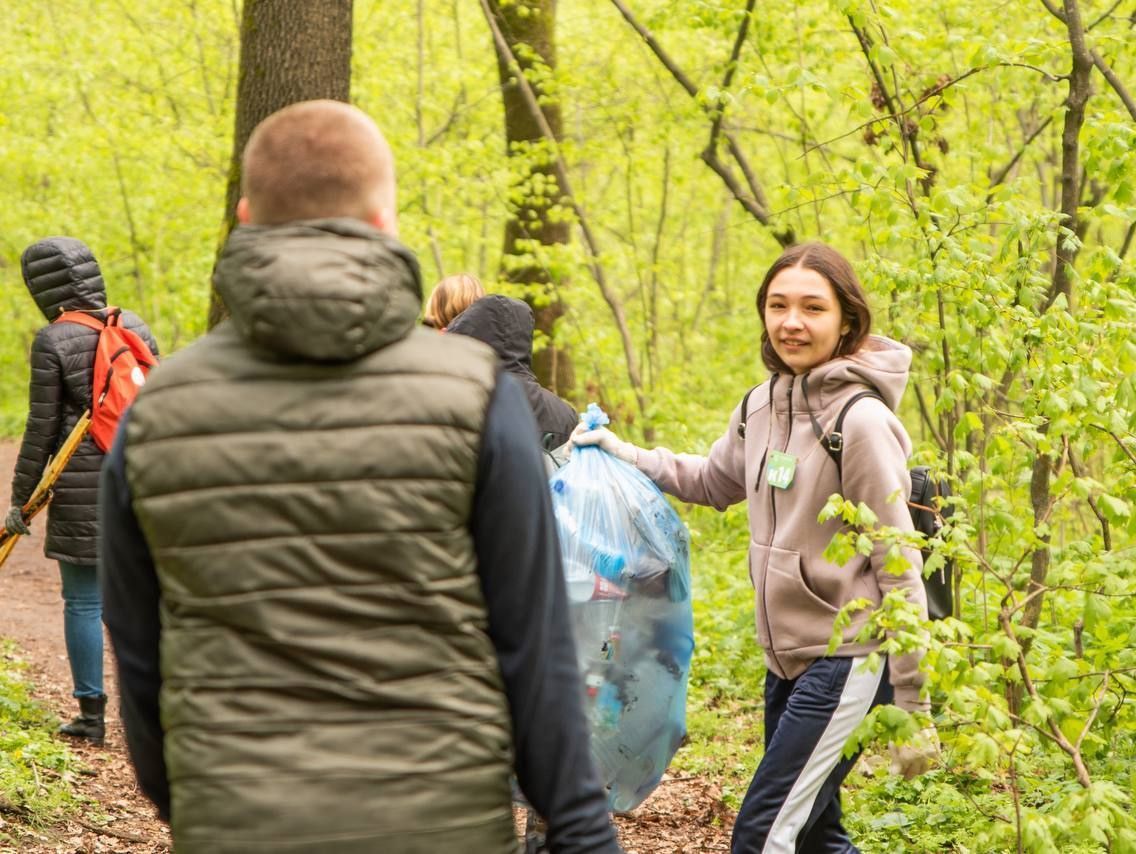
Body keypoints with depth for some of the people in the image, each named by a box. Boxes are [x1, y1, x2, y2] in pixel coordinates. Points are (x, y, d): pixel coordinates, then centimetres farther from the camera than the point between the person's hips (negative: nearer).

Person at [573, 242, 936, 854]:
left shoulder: (861, 421, -17)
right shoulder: (762, 406, 6)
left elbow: (899, 567, -16)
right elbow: (713, 481, 27)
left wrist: (912, 703, -15)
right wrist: (621, 454, 14)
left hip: (847, 660, -8)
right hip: (786, 658, 8)